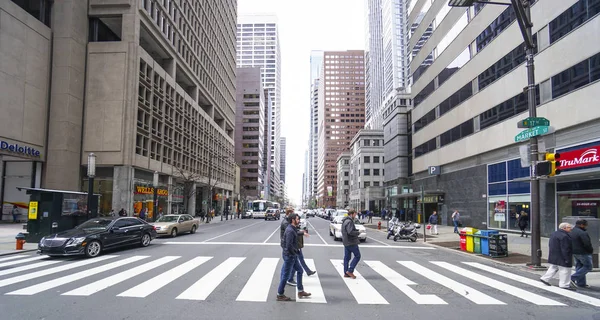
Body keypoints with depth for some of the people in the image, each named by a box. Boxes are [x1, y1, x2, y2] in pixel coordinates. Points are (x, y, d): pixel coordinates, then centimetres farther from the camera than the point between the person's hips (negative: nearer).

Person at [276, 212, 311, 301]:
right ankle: (280, 295, 14)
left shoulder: (293, 229, 8)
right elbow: (289, 245, -28)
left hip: (293, 256, 10)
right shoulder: (290, 231, -23)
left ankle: (300, 291, 26)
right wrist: (295, 252, -14)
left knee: (299, 270, 17)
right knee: (286, 275, 1)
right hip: (289, 255, -10)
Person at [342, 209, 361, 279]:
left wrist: (356, 230, 12)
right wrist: (358, 232, -12)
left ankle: (346, 273, 15)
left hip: (346, 242, 10)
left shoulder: (344, 221, 15)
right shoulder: (349, 221, -18)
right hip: (351, 242, -10)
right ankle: (350, 271, -3)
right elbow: (350, 232, -27)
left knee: (346, 257, 11)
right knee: (357, 256, -1)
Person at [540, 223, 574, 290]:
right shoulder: (564, 236, -21)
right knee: (564, 270, 1)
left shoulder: (554, 233, 10)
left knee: (553, 268, 20)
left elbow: (550, 244, 16)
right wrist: (567, 259, -19)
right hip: (561, 257, -10)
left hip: (553, 257, 10)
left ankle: (544, 278, 22)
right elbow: (565, 249, -23)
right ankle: (564, 285, 7)